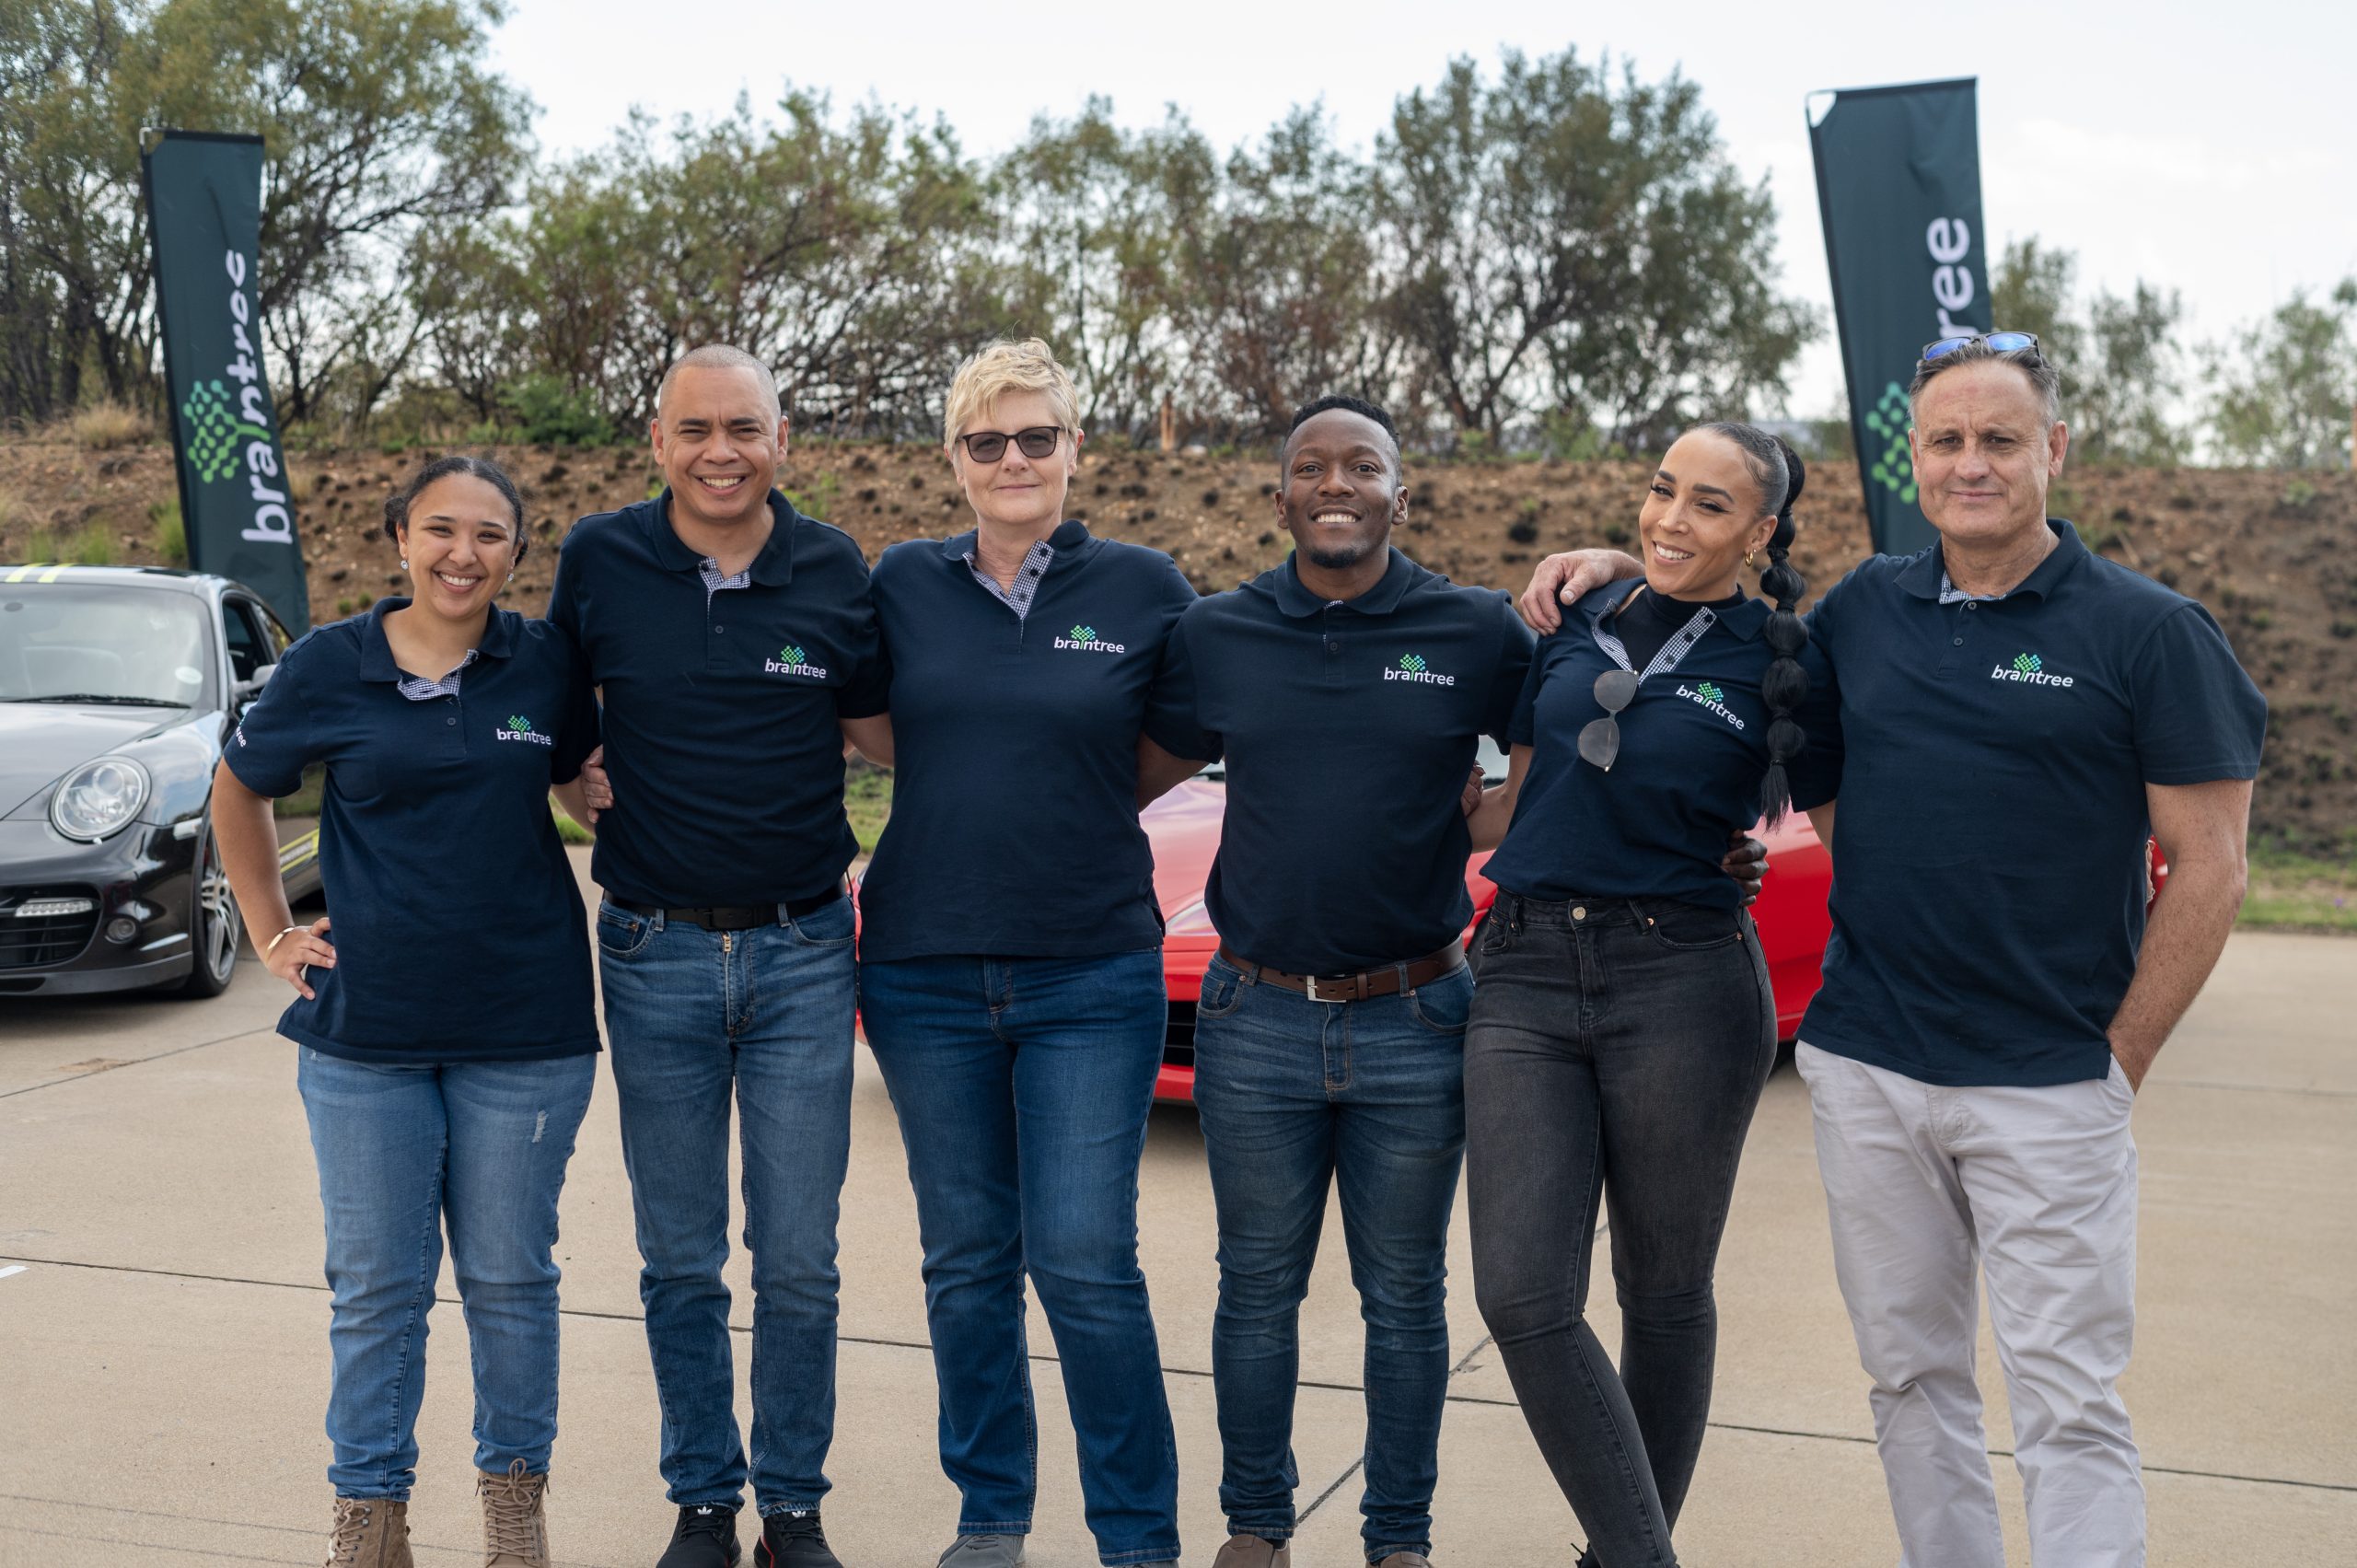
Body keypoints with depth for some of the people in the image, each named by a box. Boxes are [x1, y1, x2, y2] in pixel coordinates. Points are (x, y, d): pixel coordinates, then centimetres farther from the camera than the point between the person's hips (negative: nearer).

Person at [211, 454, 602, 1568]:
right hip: (366, 1030, 0)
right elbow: (240, 793, 14)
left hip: (525, 1029, 0)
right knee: (377, 1285, 8)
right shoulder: (329, 667, -1)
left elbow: (578, 786, 18)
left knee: (509, 1277, 10)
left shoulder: (545, 665, 0)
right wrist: (272, 934, 9)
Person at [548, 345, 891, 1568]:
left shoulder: (835, 572, -1)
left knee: (799, 1261, 5)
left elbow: (878, 726, 11)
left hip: (803, 951, 0)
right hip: (656, 953, 0)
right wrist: (577, 777, -3)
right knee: (680, 1261, 10)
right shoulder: (599, 560, -1)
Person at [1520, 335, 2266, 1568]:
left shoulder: (2149, 632, -5)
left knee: (2066, 1402, -1)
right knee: (1910, 1375, 13)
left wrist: (2120, 1061, -6)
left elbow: (2208, 867, -5)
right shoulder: (1864, 610, 7)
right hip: (1865, 1067, 4)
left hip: (2047, 1088, -4)